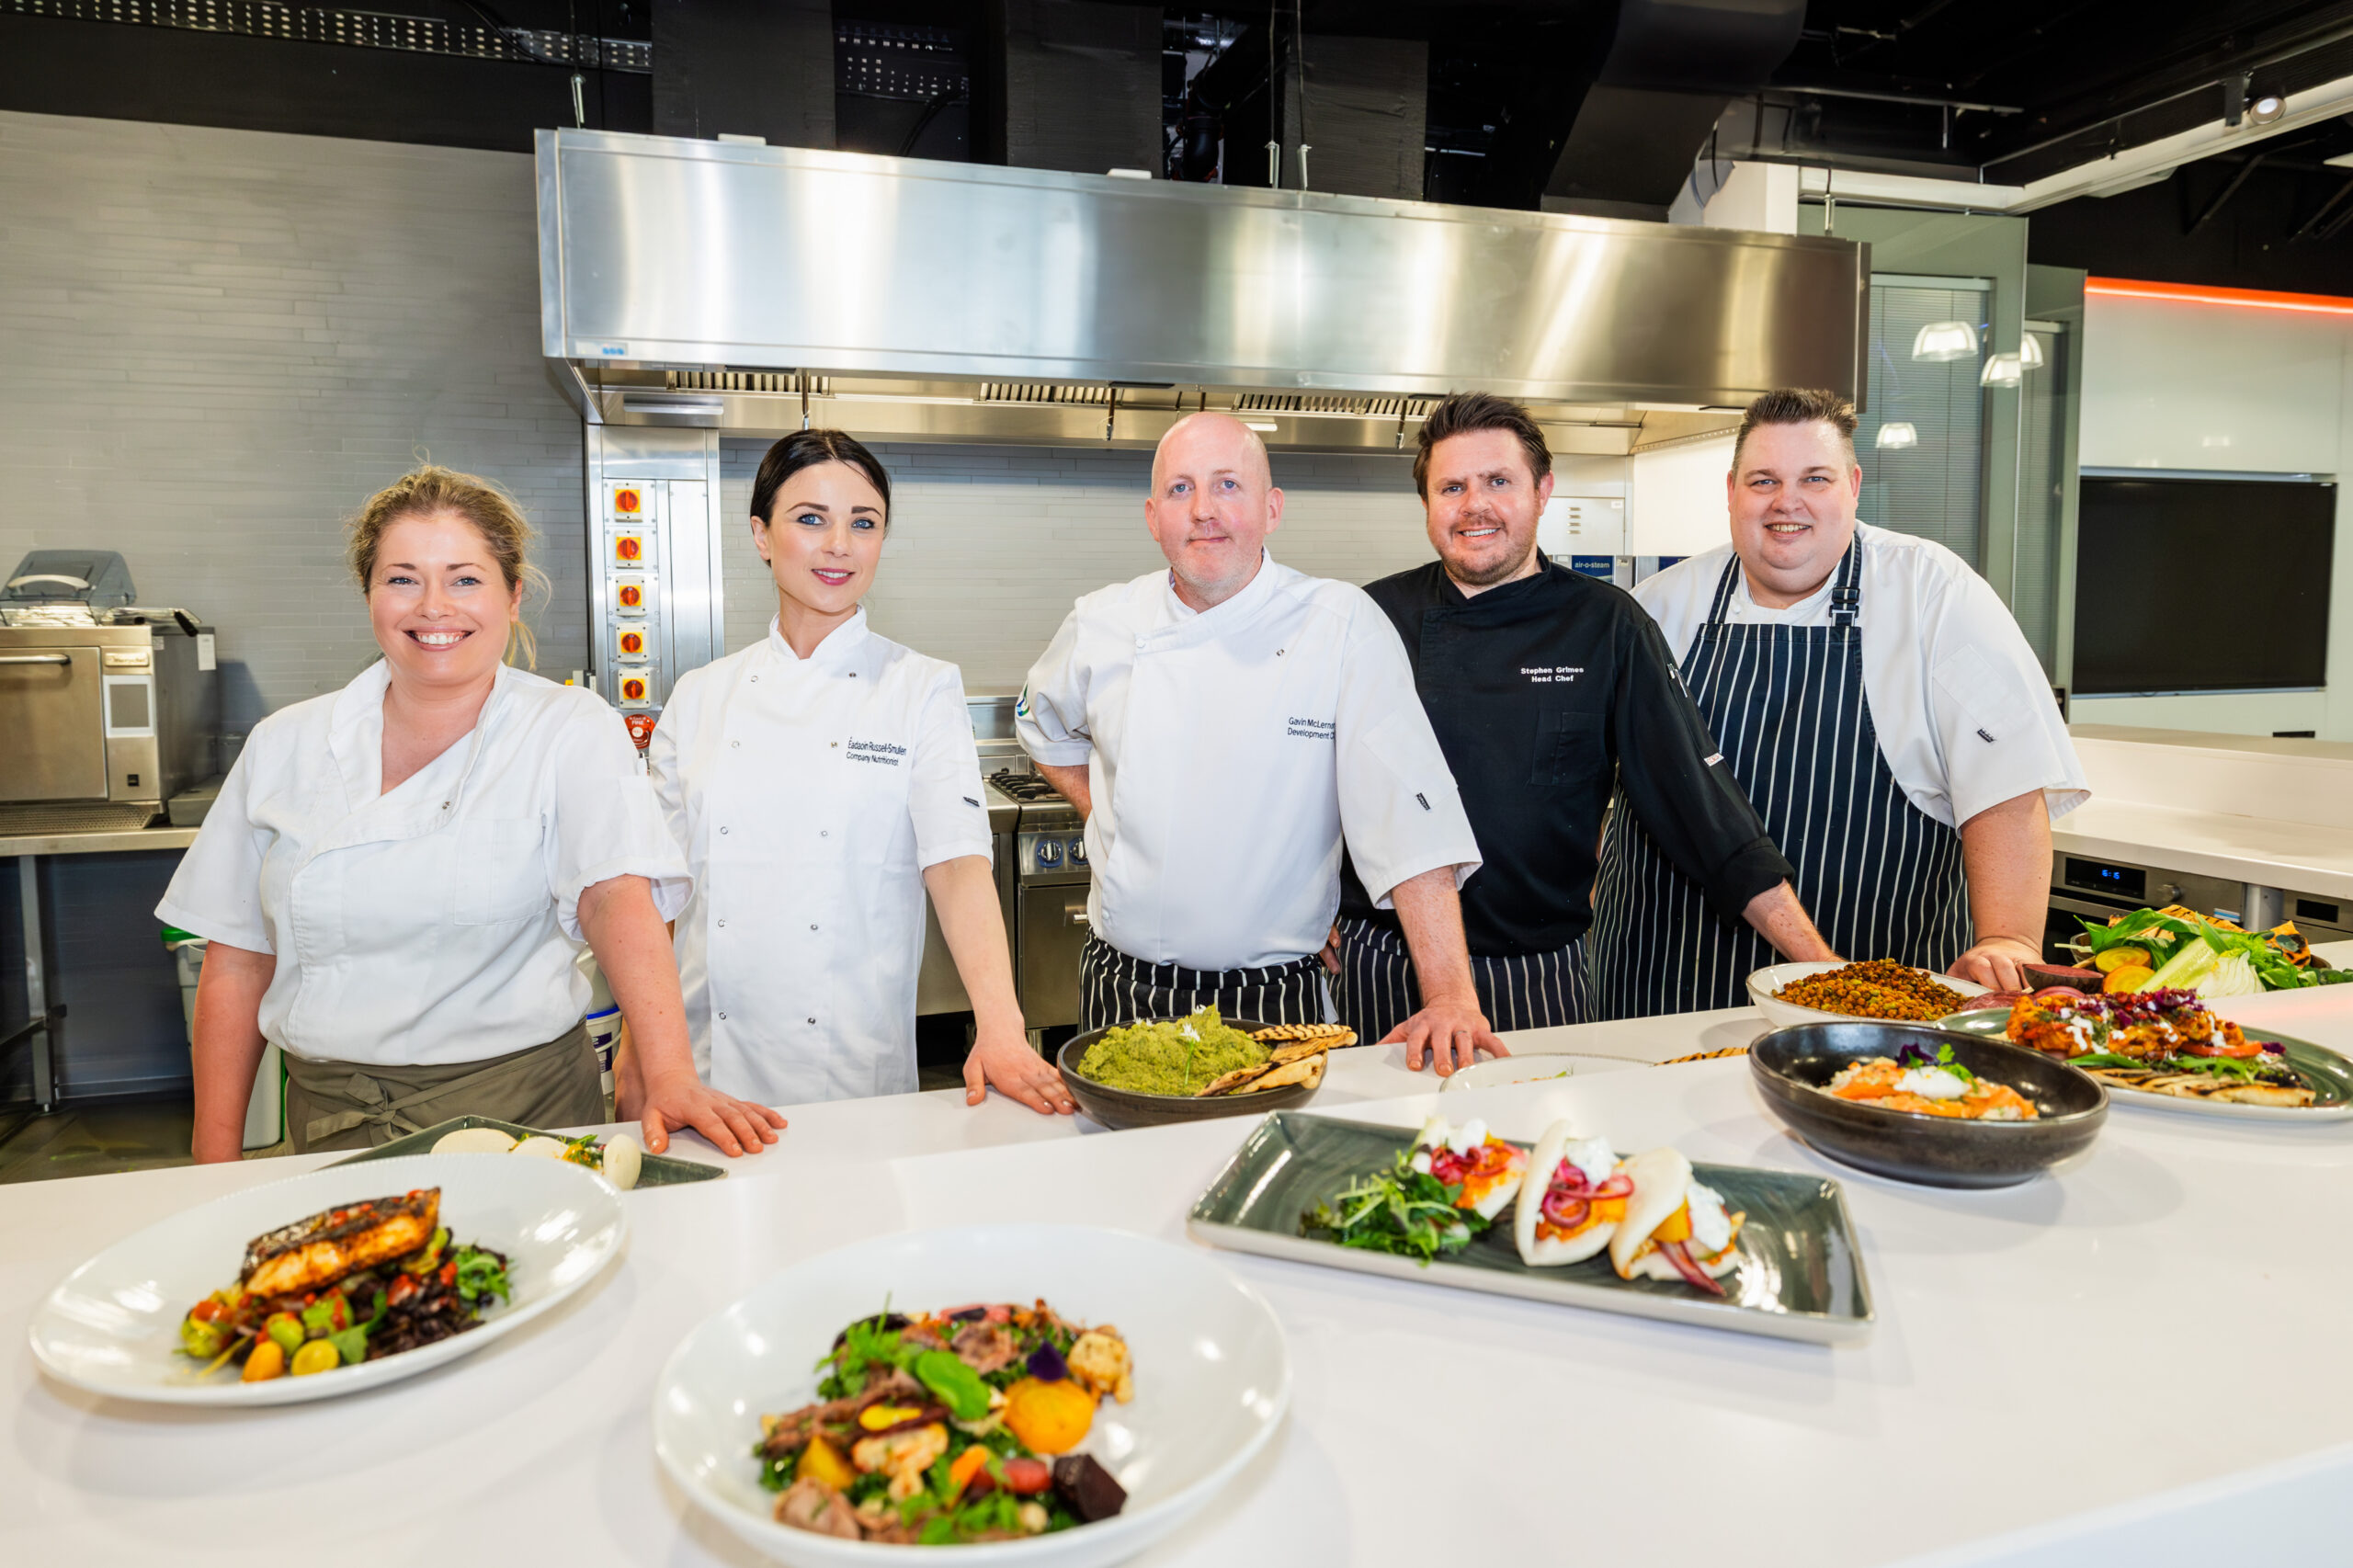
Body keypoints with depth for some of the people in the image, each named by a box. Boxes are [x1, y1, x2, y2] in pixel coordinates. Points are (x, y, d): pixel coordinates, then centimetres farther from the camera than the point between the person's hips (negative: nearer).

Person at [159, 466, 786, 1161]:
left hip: (517, 1108, -3)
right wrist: (216, 1164, 2)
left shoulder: (571, 731, -7)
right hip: (329, 1120, 3)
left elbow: (618, 896, -22)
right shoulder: (285, 744, 3)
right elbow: (237, 961, 6)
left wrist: (669, 1076, -35)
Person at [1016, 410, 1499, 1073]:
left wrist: (1451, 997, -24)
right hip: (1124, 991, 3)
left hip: (1278, 1003, -2)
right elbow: (1043, 722, 21)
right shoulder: (1101, 624, -2)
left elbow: (1412, 818, -17)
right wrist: (1108, 813, 7)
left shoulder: (1344, 625, -11)